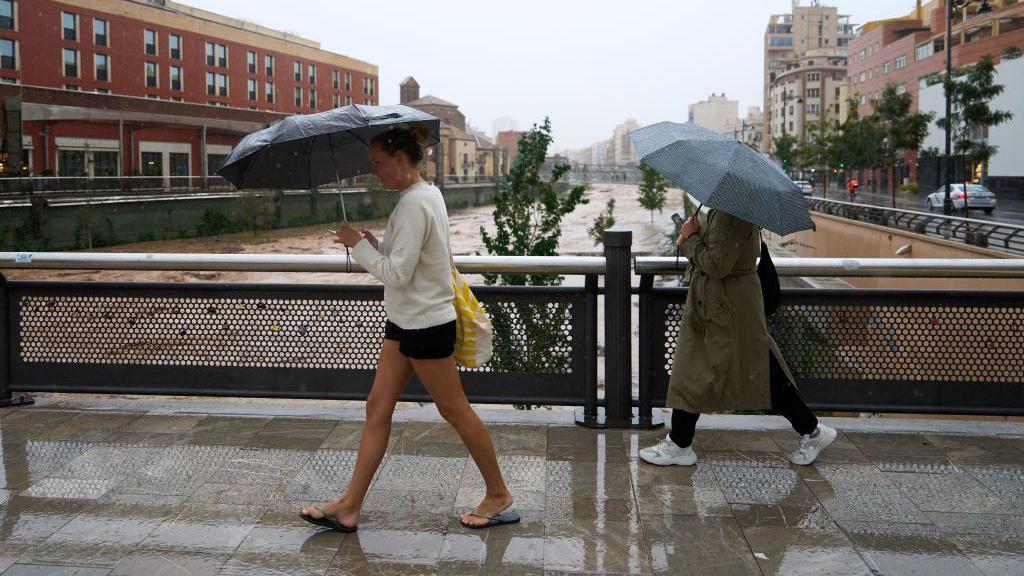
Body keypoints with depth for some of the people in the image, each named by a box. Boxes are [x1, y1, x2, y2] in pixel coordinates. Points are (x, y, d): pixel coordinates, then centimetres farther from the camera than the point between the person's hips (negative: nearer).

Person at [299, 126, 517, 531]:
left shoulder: (414, 204, -21)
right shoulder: (427, 194, 11)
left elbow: (397, 274, -23)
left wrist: (359, 244, -12)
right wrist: (375, 244, 3)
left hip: (425, 324, -10)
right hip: (407, 320, 10)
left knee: (455, 410, 3)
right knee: (378, 407, 9)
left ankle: (499, 495, 20)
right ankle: (349, 507, 14)